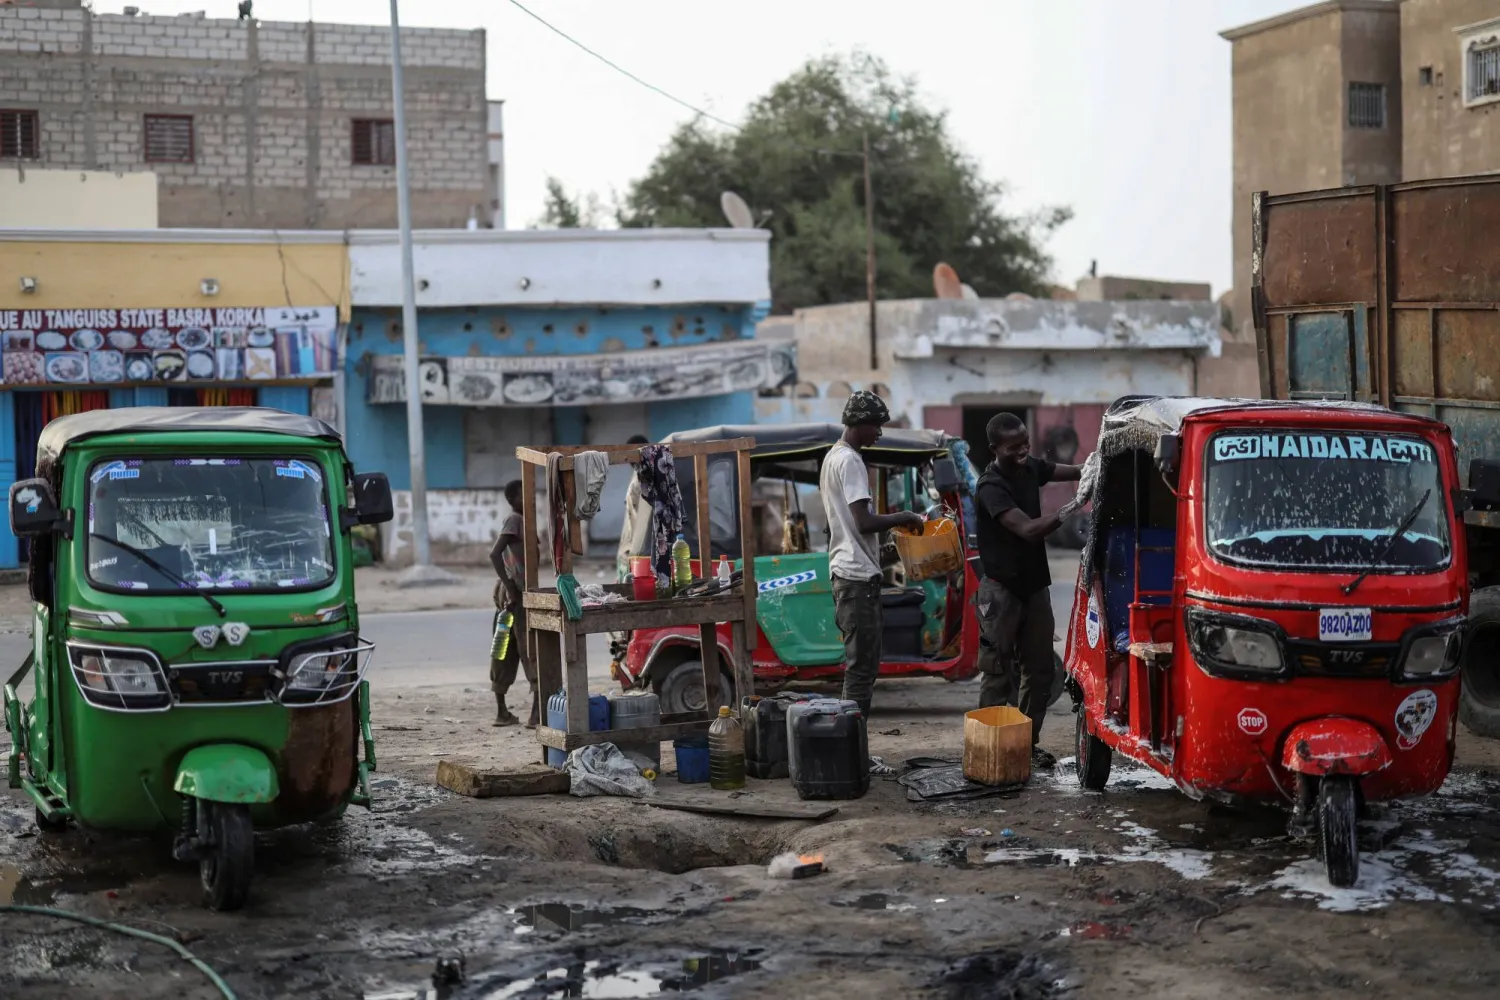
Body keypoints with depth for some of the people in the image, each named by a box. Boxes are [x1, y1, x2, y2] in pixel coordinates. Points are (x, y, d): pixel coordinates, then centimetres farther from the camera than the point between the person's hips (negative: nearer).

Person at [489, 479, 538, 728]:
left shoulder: (517, 520, 16)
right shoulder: (514, 520, -12)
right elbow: (495, 553, -23)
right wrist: (509, 586, -23)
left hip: (511, 592, 10)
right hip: (517, 592, -10)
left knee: (506, 652, 10)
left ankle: (501, 712, 13)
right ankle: (537, 712, -13)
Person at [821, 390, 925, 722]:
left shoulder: (833, 456, 17)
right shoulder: (850, 461, -15)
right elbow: (864, 522, -21)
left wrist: (893, 520, 17)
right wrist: (902, 517, -9)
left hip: (844, 572, 10)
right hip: (858, 575, -10)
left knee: (860, 664, 12)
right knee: (862, 667, -9)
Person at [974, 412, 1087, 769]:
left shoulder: (1031, 468, 4)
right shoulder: (992, 486, -20)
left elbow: (1074, 471, 10)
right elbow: (1028, 529, -29)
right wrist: (1071, 508, -33)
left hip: (1035, 584, 8)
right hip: (1002, 590, -7)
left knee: (1039, 670, 10)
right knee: (999, 674, -4)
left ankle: (1028, 743, 18)